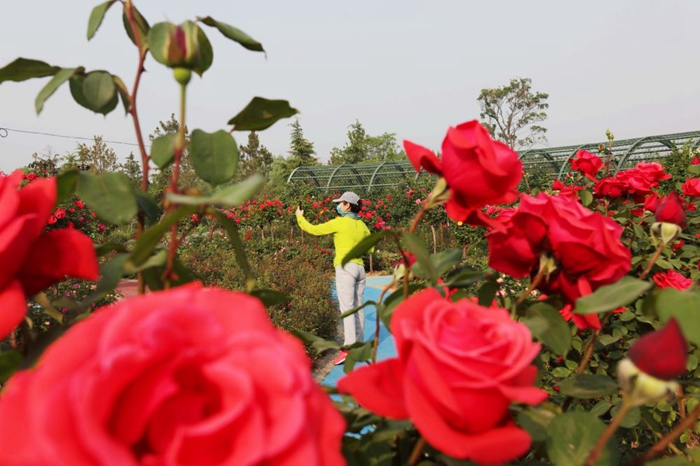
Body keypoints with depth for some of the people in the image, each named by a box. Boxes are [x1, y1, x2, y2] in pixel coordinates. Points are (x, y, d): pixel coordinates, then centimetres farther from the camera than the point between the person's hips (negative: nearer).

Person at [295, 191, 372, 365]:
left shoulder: (340, 222, -5)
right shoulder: (362, 225, 14)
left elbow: (313, 229, 0)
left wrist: (300, 217, 16)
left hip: (346, 267, -7)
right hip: (360, 267, 7)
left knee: (347, 307, -13)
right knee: (358, 307, 11)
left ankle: (349, 347, -20)